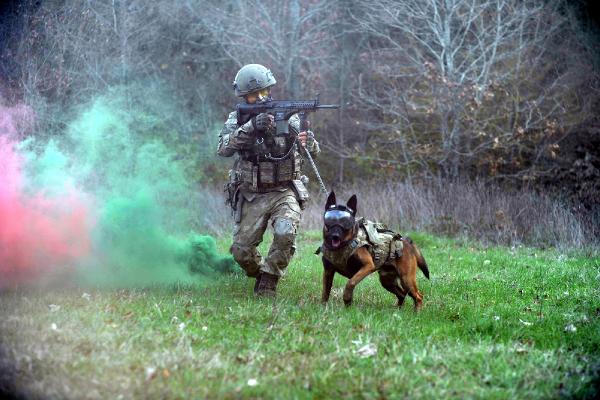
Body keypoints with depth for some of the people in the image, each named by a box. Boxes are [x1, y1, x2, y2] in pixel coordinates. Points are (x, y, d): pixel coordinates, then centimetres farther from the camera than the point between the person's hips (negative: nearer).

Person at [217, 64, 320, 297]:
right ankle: (260, 275, 28)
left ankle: (268, 282, -11)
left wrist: (308, 143, -28)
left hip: (284, 193, -1)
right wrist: (251, 127, -30)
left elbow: (313, 153, -3)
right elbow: (223, 149, -17)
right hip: (251, 197, 1)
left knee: (285, 233, -29)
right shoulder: (237, 120, 1)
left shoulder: (287, 115, 0)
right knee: (241, 252, -4)